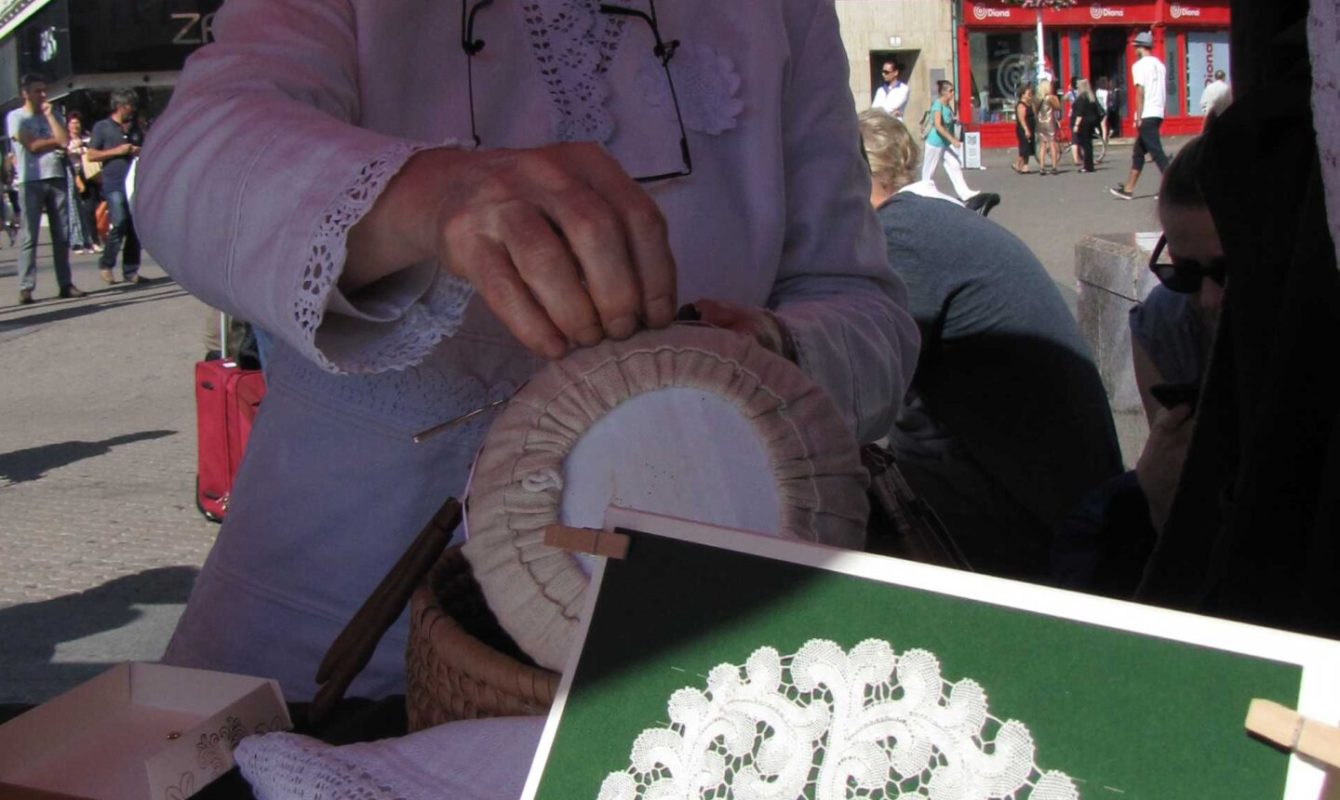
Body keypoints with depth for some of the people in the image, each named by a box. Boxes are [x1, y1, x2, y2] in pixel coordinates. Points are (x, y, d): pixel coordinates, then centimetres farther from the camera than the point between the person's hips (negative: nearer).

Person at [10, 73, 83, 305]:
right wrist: (56, 141, 4)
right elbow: (32, 146, -8)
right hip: (31, 181, -4)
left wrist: (49, 114, 2)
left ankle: (65, 283, 6)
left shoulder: (53, 114, 17)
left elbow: (65, 140, 1)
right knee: (29, 236, -5)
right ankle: (26, 287, -7)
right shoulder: (17, 117, 4)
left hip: (56, 178, 4)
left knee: (61, 235, 2)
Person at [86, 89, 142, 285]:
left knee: (135, 227, 1)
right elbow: (91, 155, 0)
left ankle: (131, 271, 8)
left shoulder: (135, 129, 21)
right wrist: (117, 151, -9)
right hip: (114, 183, -5)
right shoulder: (102, 127, 5)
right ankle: (106, 265, -1)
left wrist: (140, 152, 6)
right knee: (119, 223, -17)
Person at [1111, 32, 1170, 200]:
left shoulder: (1140, 65, -8)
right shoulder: (1160, 65, 15)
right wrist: (1162, 110, 18)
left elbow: (1140, 92, -14)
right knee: (1138, 152, 15)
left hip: (1147, 115, -9)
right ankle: (1129, 189, 20)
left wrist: (1138, 117, -13)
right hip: (1159, 113, 9)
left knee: (1156, 152, -10)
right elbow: (1164, 90, 14)